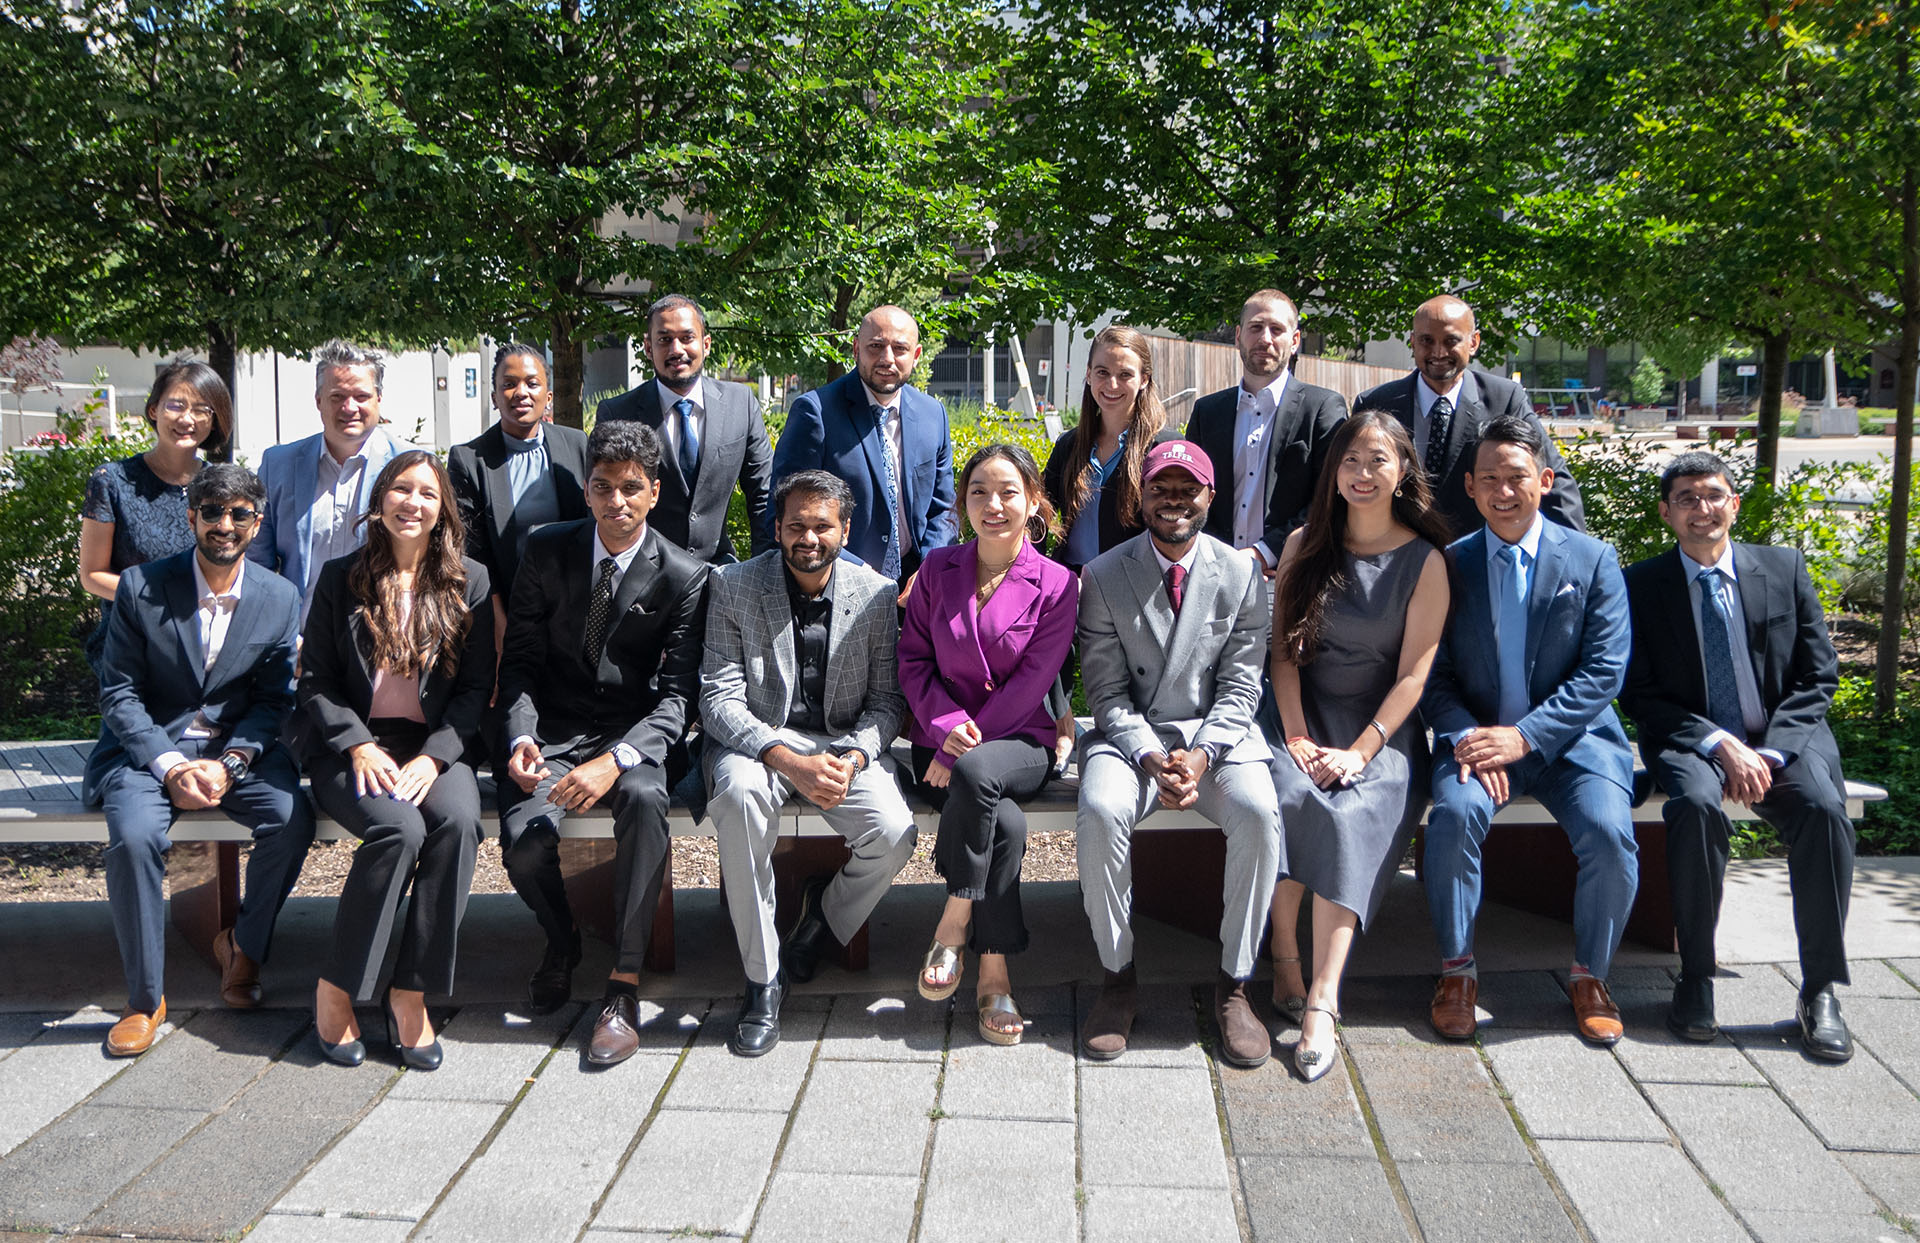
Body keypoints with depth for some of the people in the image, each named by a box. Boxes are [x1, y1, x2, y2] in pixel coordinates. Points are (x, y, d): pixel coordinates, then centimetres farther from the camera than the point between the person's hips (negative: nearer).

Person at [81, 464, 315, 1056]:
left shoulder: (279, 599, 0)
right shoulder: (140, 588, -5)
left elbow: (273, 700, 2)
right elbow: (118, 692, -4)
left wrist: (229, 763, -15)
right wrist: (169, 766, -18)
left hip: (239, 747, 2)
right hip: (150, 746, -1)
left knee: (292, 819, -26)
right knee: (133, 836, -30)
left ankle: (242, 944, 2)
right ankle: (145, 999, -12)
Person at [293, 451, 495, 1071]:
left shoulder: (469, 582, 8)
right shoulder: (340, 578, 8)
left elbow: (476, 687, 4)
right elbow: (315, 681, 5)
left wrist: (433, 756, -12)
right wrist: (359, 746, -13)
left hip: (434, 746, 1)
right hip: (351, 746, -1)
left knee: (459, 820, -31)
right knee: (399, 827, -31)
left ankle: (410, 992, -19)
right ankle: (336, 987, -14)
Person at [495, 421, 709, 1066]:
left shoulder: (684, 576, -6)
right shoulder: (547, 550, 2)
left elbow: (677, 693, -11)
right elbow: (519, 659, 3)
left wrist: (616, 760, -28)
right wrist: (521, 738, -16)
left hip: (632, 732, -2)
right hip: (552, 729, 2)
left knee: (644, 797, -36)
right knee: (525, 849, -23)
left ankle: (624, 985, -26)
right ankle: (561, 938, 15)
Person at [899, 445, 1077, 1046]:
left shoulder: (1057, 585, -2)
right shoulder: (937, 569, 7)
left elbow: (1030, 684, -8)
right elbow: (913, 659, 6)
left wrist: (963, 750, -15)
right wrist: (946, 726, -13)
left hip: (1020, 744, -1)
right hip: (942, 743, 1)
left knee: (977, 773, -38)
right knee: (1006, 823, -31)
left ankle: (953, 925, -21)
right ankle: (993, 975, -17)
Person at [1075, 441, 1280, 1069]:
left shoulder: (1243, 575, 3)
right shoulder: (1102, 576, 0)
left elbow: (1241, 686, 0)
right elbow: (1108, 692, -3)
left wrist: (1203, 754, -17)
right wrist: (1151, 758, -19)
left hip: (1217, 733, 1)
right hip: (1130, 734, 0)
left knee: (1259, 813, -29)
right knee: (1100, 813, -31)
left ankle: (1234, 983, -13)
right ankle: (1117, 977, -11)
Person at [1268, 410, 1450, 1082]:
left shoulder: (1424, 562, 1)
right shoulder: (1304, 545, 9)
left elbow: (1413, 673, -3)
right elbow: (1284, 650, 4)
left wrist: (1361, 750, -16)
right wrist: (1297, 736, -10)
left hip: (1382, 729, -2)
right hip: (1305, 717, 2)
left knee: (1348, 813, -30)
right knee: (1284, 794, -30)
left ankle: (1321, 1004, -33)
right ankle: (1285, 965, -20)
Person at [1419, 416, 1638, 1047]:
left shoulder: (1594, 560, 1)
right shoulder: (1449, 563, 5)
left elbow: (1604, 672, -6)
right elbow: (1434, 675, 3)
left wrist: (1524, 736, -17)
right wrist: (1466, 738, -17)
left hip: (1571, 736, 0)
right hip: (1477, 736, 1)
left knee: (1609, 831, -26)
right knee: (1454, 814, -29)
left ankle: (1589, 975, 1)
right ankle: (1456, 971, -9)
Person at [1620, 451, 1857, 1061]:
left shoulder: (1785, 568, 7)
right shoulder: (1643, 584, 2)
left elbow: (1818, 677, 4)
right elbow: (1640, 696, -2)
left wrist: (1770, 753, -12)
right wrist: (1719, 745, -16)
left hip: (1786, 737, 2)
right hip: (1690, 740, -1)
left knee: (1823, 808, -29)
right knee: (1696, 805, -34)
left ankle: (1821, 991, -17)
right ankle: (1695, 980, -21)